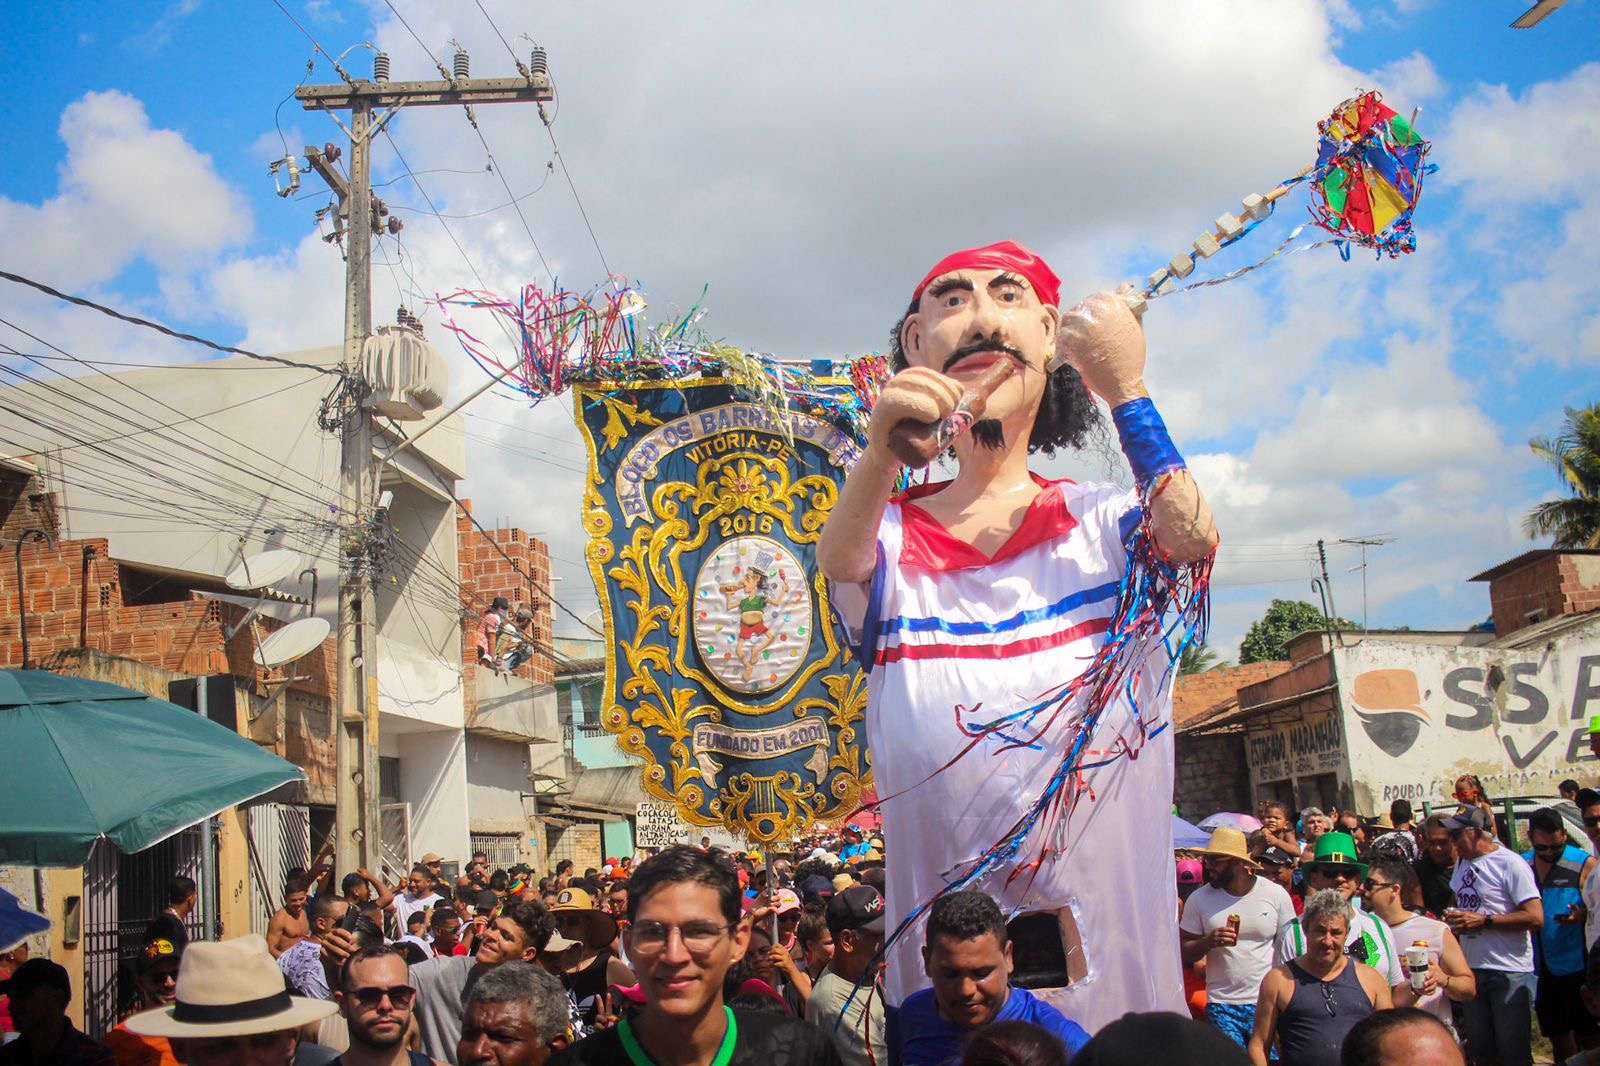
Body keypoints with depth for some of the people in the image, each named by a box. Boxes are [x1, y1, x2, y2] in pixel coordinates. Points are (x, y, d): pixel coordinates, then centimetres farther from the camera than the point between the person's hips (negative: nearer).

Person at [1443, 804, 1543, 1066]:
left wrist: (1483, 920, -19)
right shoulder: (1462, 862, 13)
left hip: (1509, 973, -7)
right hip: (1472, 968, 7)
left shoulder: (1510, 863, -12)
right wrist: (1452, 919, 8)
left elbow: (1536, 918, -19)